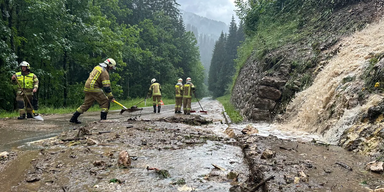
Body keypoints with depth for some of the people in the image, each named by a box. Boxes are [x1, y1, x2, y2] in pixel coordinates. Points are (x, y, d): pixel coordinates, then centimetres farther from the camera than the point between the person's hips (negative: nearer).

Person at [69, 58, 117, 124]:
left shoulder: (97, 67, 19)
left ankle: (73, 118, 21)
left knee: (86, 104, 17)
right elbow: (106, 86, -15)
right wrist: (111, 97, -12)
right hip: (94, 88, -9)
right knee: (105, 102, -4)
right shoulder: (105, 72, -10)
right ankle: (103, 119, -8)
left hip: (87, 87, 9)